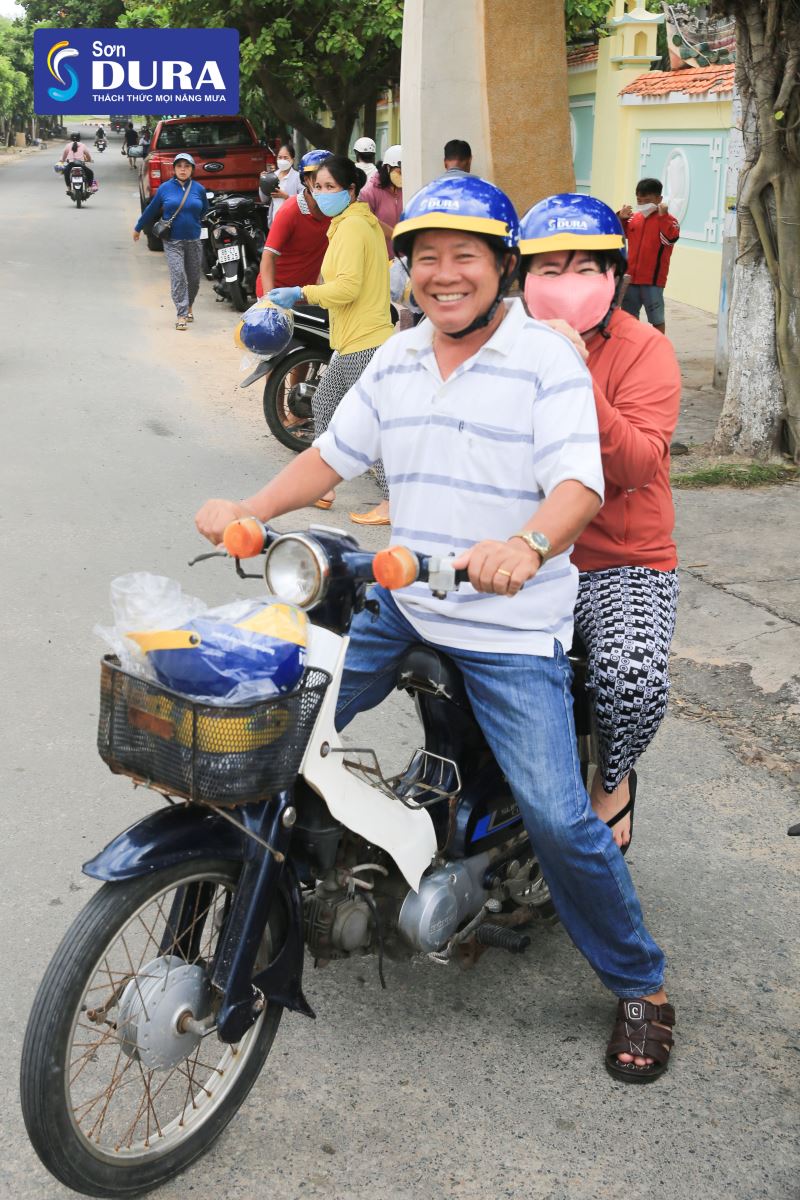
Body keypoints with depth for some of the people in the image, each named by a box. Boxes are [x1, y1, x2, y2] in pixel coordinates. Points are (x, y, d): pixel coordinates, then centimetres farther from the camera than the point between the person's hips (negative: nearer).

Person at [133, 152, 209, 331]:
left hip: (194, 240, 2)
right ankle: (181, 315, -13)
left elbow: (205, 213, 17)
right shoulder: (165, 188, 0)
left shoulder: (199, 189, 2)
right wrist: (138, 228, 19)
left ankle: (188, 307, 33)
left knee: (194, 278, 9)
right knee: (178, 276, -14)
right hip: (173, 241, -2)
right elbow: (151, 209, 10)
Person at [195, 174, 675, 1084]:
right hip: (399, 603, 6)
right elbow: (335, 452, 16)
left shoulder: (548, 361, -9)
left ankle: (639, 985, 10)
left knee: (557, 815, -12)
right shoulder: (395, 362, 11)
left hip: (513, 629, -6)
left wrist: (524, 546, -41)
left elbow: (580, 484, -20)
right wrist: (249, 511, 2)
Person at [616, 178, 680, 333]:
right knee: (630, 314, 17)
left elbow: (671, 238, -24)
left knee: (657, 317, 2)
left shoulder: (666, 219, -8)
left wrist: (663, 216, -27)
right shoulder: (634, 217, 8)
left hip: (652, 279, -6)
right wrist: (621, 218, 4)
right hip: (631, 276, 6)